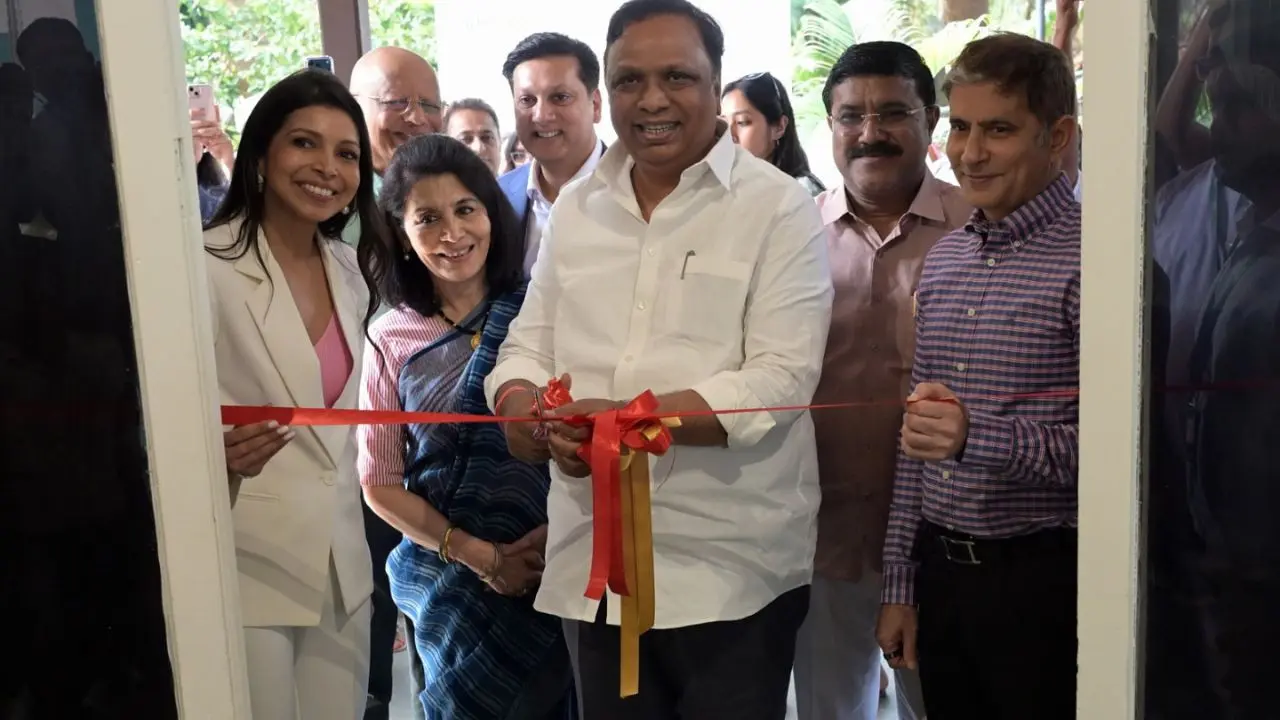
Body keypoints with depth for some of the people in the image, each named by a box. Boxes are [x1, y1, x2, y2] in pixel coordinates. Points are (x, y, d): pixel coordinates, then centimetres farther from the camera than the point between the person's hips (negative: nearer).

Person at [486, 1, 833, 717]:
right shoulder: (576, 208, 10)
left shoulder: (781, 209, -6)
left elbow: (780, 381, -15)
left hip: (730, 573, -4)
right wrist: (522, 408, -12)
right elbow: (527, 344, 11)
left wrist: (628, 417, -24)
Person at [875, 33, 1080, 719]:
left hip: (1043, 578, -6)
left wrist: (979, 436, -30)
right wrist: (901, 583, 12)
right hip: (940, 569, 6)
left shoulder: (1088, 260, -12)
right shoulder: (943, 258, 9)